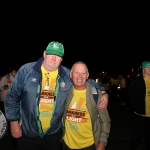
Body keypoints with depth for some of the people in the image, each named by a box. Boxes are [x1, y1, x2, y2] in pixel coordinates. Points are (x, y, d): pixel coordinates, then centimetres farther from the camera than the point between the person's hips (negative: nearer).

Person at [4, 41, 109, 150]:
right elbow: (12, 97, -2)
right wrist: (14, 122, -3)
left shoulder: (68, 75, -3)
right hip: (27, 134, -1)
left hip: (54, 134, 2)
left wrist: (103, 93, -5)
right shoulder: (26, 70, -7)